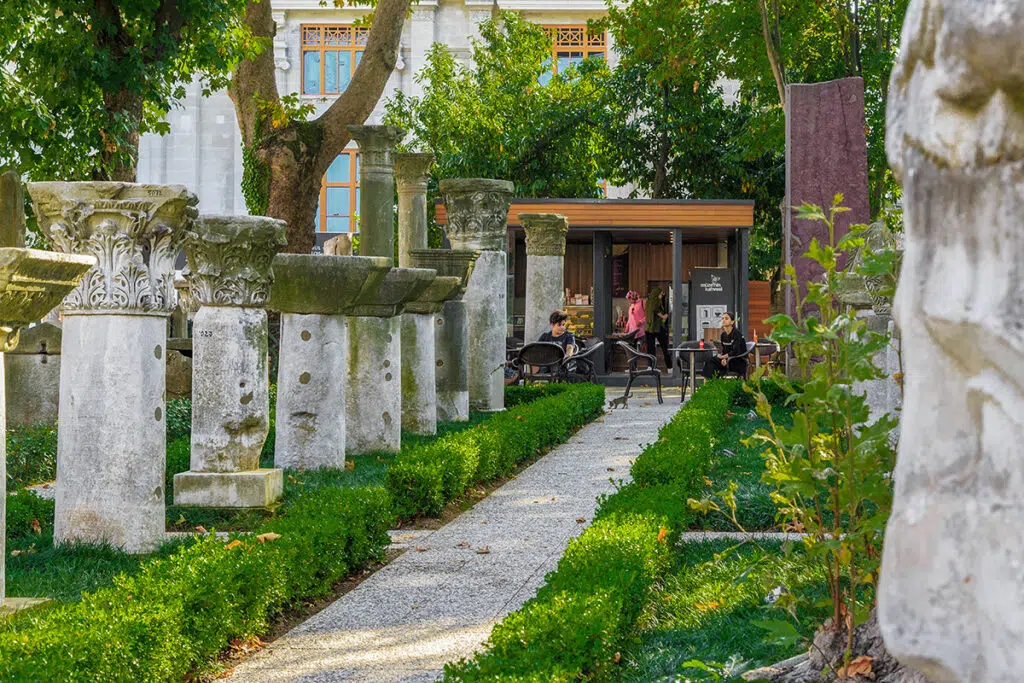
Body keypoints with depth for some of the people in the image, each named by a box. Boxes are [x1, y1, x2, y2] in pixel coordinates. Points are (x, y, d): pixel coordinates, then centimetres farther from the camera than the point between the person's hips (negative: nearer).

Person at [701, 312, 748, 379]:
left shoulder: (737, 334, -13)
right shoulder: (723, 335, 10)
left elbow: (735, 352, -22)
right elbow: (724, 351, 9)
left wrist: (722, 357, -11)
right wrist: (723, 359, -13)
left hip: (740, 363, -7)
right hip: (729, 360, 7)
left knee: (712, 360, -24)